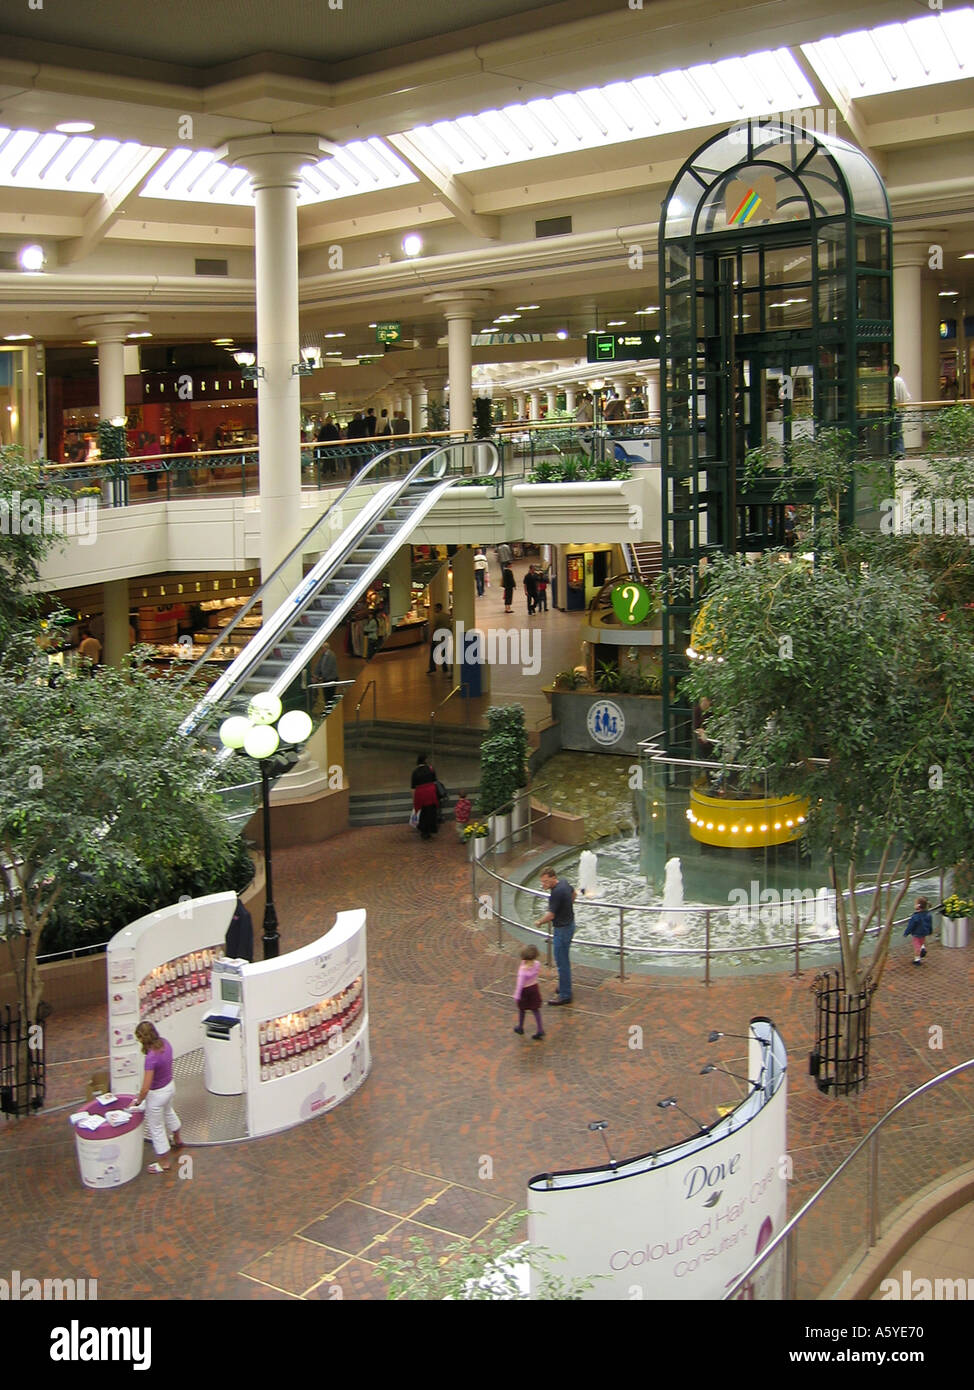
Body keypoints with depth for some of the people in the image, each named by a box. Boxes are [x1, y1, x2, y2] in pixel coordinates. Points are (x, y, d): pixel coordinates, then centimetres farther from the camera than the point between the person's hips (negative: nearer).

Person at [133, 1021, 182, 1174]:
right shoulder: (165, 1043, -14)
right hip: (170, 1085, 8)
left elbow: (146, 1088, -29)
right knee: (168, 1111, 37)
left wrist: (138, 1102, -13)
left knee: (156, 1127, 15)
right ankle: (177, 1139, 63)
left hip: (157, 1094, -8)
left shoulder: (151, 1057, -36)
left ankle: (163, 1163, 32)